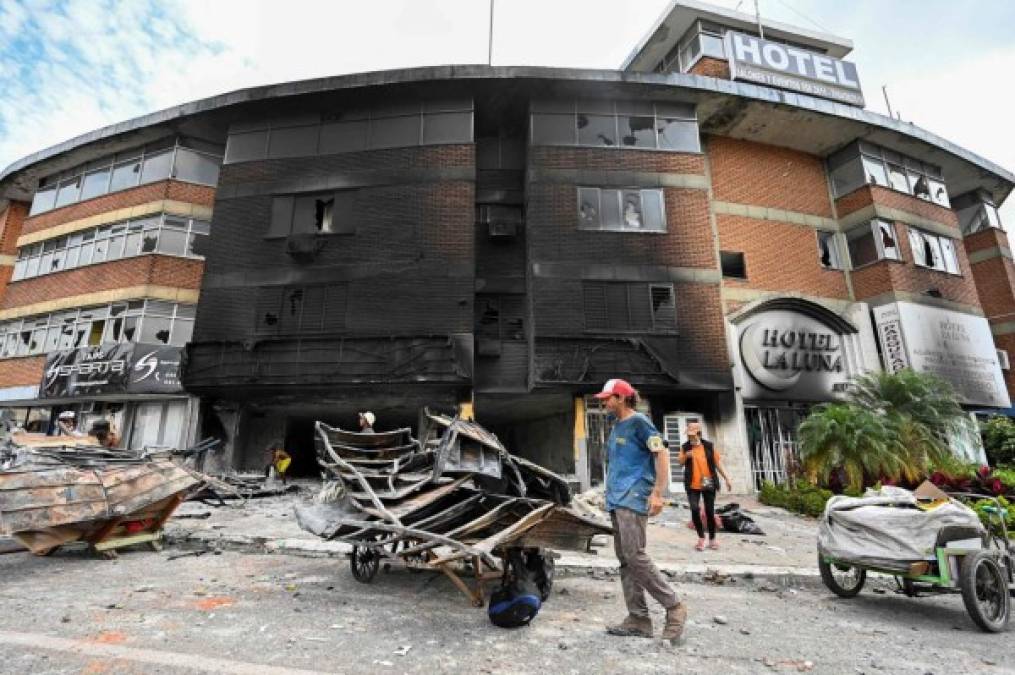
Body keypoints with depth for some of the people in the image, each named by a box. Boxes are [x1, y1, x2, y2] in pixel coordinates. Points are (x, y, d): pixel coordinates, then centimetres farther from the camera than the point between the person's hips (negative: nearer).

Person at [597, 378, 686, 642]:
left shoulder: (638, 422, -7)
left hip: (633, 499, -9)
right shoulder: (617, 426, 18)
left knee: (634, 556, -12)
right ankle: (638, 619, 14)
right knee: (624, 559, 8)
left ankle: (674, 607, 3)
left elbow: (662, 454, -13)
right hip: (617, 500, 9)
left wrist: (657, 493, -20)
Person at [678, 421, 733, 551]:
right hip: (692, 485, 0)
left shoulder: (709, 446, 2)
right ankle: (701, 537, 8)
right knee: (695, 509, -11)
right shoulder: (685, 447, 2)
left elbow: (718, 463, 5)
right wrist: (685, 456, -25)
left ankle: (712, 539, 25)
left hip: (708, 484, 0)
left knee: (710, 512, 7)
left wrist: (727, 479, 3)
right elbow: (679, 462, -5)